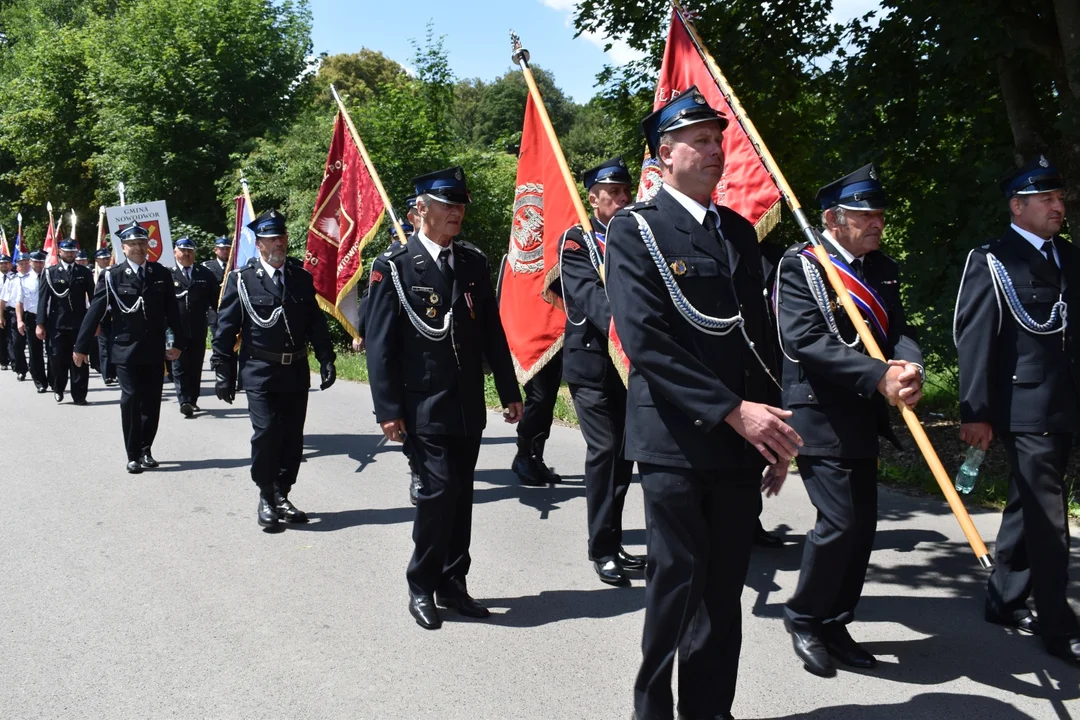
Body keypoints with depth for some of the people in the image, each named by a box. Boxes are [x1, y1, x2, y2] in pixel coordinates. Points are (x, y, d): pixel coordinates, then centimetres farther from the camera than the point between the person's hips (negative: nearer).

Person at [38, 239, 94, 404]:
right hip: (57, 324, 0)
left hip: (79, 323, 1)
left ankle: (79, 395, 6)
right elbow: (43, 299, 0)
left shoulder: (85, 272, 7)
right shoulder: (50, 273, 4)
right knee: (57, 359, 3)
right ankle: (58, 388, 27)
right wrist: (40, 324, -6)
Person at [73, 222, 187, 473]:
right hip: (125, 349, -3)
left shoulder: (161, 274, 6)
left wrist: (179, 342, 8)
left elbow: (171, 310, 9)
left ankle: (146, 450, 20)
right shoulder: (111, 276, -4)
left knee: (152, 401, 6)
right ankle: (133, 455, 4)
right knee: (131, 399, -5)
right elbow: (95, 312, -4)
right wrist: (81, 347, -4)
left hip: (154, 350, 3)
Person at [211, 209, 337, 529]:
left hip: (296, 371, 4)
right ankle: (266, 499, 6)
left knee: (292, 437, 8)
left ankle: (282, 496, 22)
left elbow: (316, 323, 11)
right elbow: (225, 330, -2)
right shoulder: (242, 279, -3)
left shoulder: (302, 278, 8)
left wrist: (326, 360, 4)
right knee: (266, 433, -10)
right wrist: (224, 373, -4)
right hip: (260, 372, -4)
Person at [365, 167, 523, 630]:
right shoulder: (394, 266, -5)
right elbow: (380, 344, -7)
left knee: (460, 494, 10)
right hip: (424, 406, -5)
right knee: (440, 488, -11)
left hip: (468, 406, 5)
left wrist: (510, 392, 10)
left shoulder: (474, 263, 9)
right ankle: (421, 587, 8)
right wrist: (388, 410, -12)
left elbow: (492, 333, 12)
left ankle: (452, 584, 24)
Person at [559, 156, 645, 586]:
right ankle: (602, 549, 1)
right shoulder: (576, 242, -2)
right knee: (604, 449, -9)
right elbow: (589, 294, -17)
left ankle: (612, 543, 19)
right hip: (592, 361, -5)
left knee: (624, 451, 8)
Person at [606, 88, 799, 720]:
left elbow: (758, 336, 16)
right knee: (677, 582, 3)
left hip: (742, 442, 6)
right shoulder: (634, 230, -5)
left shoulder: (740, 231, 14)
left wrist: (774, 428, 10)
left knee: (725, 588, 11)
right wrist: (733, 411, -19)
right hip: (676, 439, -5)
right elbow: (646, 341, -16)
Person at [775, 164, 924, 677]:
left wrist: (909, 369, -19)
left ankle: (834, 624, 25)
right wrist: (879, 377, -26)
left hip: (864, 419, 8)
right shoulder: (800, 266, -10)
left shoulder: (882, 269, 12)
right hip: (821, 417, -8)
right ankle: (803, 617, 12)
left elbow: (900, 331, 5)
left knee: (863, 524, 10)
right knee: (840, 522, -10)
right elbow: (805, 342, -21)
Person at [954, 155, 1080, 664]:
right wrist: (975, 413, -15)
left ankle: (1004, 601, 30)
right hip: (1024, 408, -7)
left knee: (1026, 507, 16)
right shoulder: (992, 262, -7)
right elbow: (974, 339, -11)